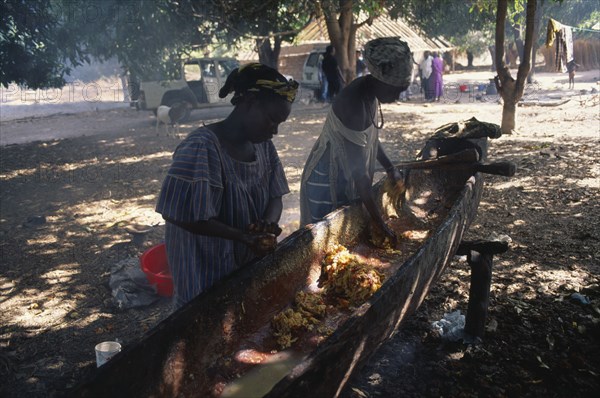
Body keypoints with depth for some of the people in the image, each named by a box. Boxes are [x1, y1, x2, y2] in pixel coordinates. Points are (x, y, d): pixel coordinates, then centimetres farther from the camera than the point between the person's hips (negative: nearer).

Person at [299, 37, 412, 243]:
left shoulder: (370, 92, -5)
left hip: (348, 176, 9)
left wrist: (390, 168, 6)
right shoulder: (354, 103, -31)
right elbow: (358, 171, -31)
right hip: (329, 181, -9)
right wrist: (382, 225, -28)